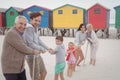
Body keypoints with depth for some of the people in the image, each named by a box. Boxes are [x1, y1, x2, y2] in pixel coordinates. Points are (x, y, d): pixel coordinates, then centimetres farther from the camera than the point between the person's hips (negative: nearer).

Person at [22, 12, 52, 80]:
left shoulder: (35, 28, 7)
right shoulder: (29, 28, -20)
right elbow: (30, 44, -22)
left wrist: (47, 48, 18)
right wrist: (42, 49, -10)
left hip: (37, 55, 9)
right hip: (32, 56, -9)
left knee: (44, 72, 23)